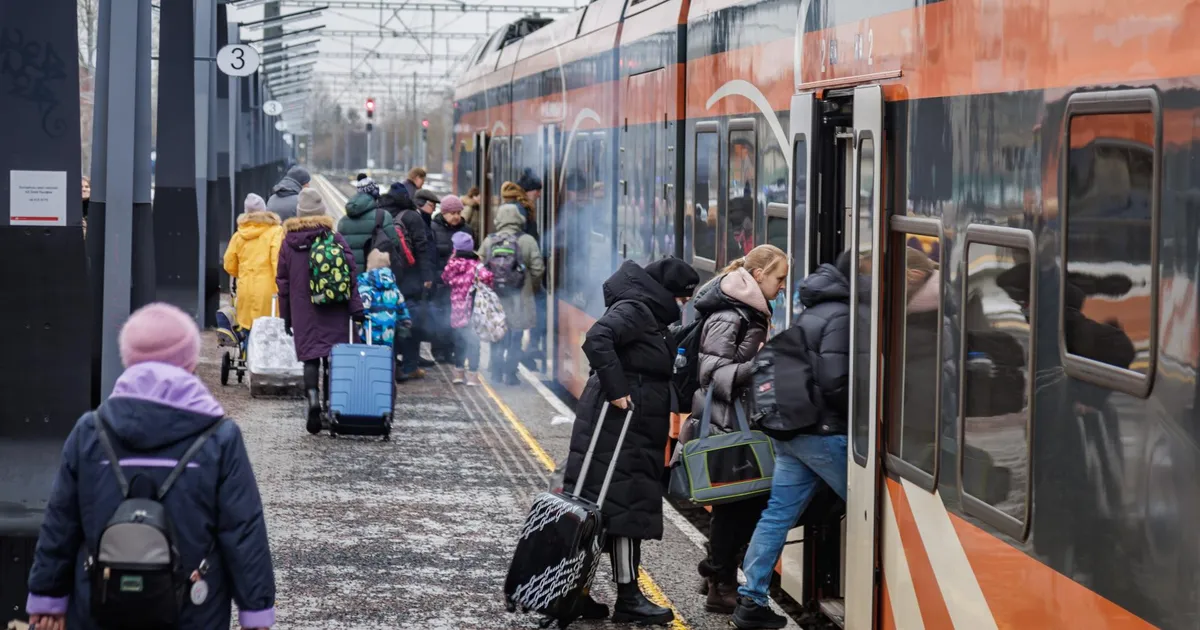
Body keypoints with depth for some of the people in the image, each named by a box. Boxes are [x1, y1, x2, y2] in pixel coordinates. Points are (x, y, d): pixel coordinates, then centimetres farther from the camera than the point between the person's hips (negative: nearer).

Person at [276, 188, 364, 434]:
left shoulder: (289, 242, 2)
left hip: (303, 312, 0)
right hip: (334, 312, 0)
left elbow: (283, 281, 7)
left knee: (310, 357, 0)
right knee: (333, 357, 8)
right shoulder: (335, 238, -1)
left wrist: (286, 316, 14)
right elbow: (351, 274, -3)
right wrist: (356, 308, 1)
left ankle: (313, 397, -22)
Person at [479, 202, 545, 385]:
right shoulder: (527, 241, -8)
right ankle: (510, 373, 4)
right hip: (519, 300, -2)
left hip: (495, 296, 2)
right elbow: (537, 269, -8)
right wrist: (534, 287, 11)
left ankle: (496, 373, 15)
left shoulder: (489, 241, -1)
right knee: (515, 337, 6)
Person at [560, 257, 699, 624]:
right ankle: (627, 598, -4)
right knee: (625, 508, -7)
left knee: (600, 509, 10)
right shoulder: (633, 311, -13)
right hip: (618, 427, -10)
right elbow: (597, 340, -27)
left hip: (634, 431, 10)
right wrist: (615, 388, -26)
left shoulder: (650, 316, 19)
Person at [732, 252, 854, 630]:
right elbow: (836, 382, -20)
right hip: (822, 432, -9)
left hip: (788, 430, 9)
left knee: (778, 513, 8)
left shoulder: (812, 312, 17)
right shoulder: (841, 317, -13)